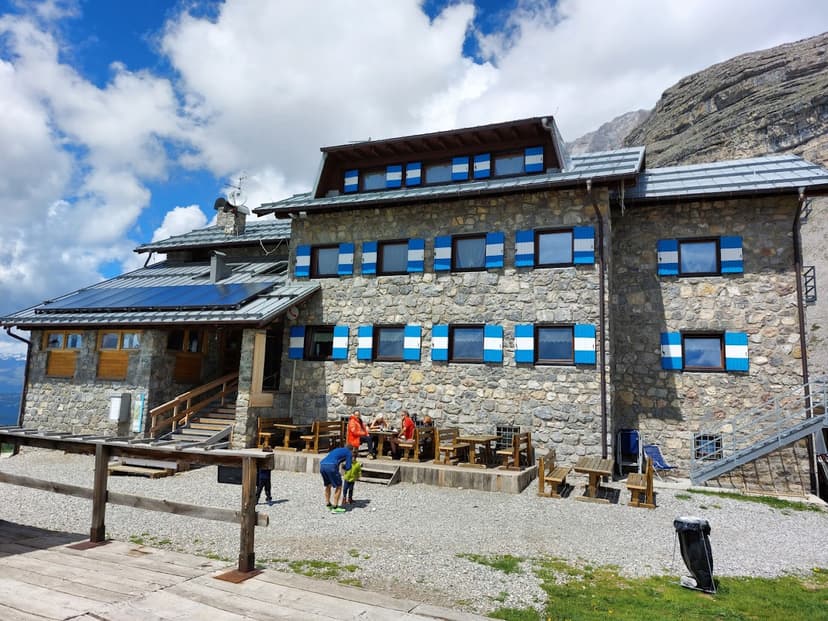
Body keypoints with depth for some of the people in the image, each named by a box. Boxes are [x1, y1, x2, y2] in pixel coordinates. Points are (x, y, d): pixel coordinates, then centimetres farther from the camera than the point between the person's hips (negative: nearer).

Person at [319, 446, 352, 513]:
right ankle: (335, 508, 8)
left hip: (322, 465, 7)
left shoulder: (338, 450, 34)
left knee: (327, 486, 25)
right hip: (331, 466, -7)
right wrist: (344, 466, 30)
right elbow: (348, 467, 9)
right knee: (338, 486, 8)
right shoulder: (349, 453, 15)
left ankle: (328, 505, 32)